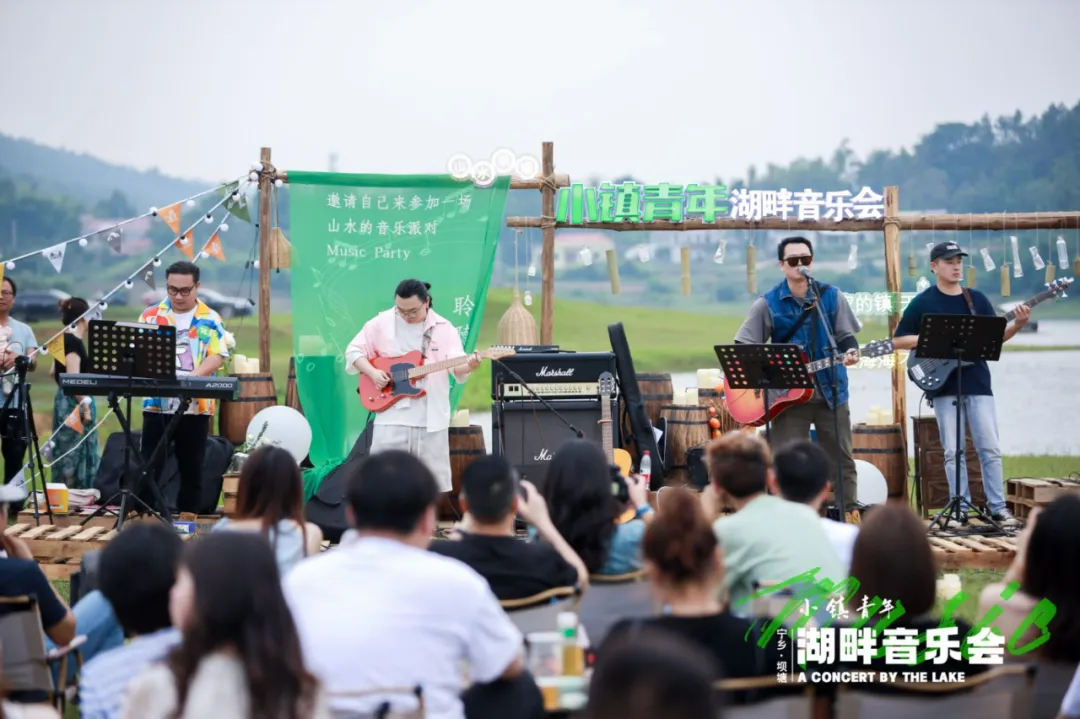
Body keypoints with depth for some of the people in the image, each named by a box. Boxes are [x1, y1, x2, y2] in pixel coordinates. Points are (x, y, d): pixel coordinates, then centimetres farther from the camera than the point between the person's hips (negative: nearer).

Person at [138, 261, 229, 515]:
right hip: (156, 404, 0)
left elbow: (217, 356, -4)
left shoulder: (210, 319, 4)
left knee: (192, 468, 7)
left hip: (196, 406, 0)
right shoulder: (151, 316, 6)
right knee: (148, 466, 0)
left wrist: (194, 376, -22)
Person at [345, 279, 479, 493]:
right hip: (392, 414, 0)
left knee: (433, 474, 6)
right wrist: (372, 372, -10)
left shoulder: (443, 328, 3)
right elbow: (354, 351, 6)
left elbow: (456, 365, -5)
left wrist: (468, 365, -27)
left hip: (431, 417, 1)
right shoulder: (381, 323, 2)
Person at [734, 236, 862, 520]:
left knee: (842, 459, 9)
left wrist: (850, 351, -17)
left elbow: (846, 336, 5)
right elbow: (743, 347, -2)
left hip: (830, 391, 2)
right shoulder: (768, 304, -2)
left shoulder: (832, 296, 2)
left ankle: (850, 512, 18)